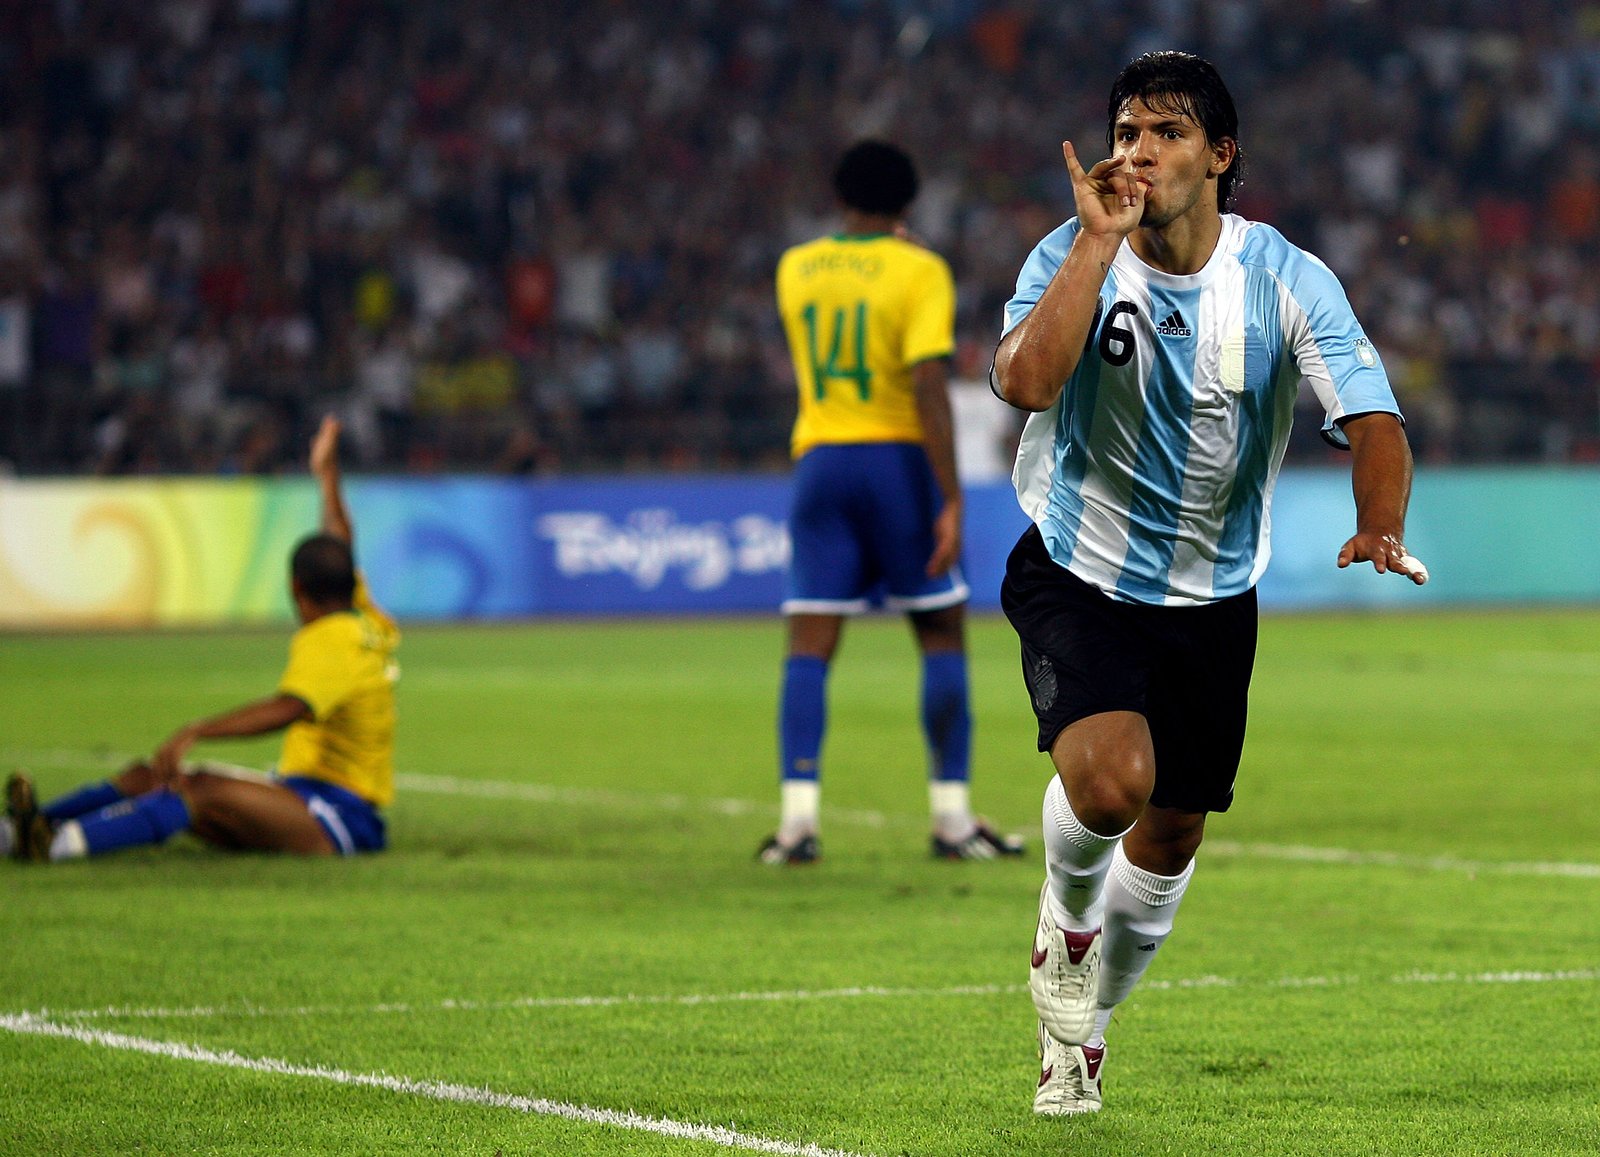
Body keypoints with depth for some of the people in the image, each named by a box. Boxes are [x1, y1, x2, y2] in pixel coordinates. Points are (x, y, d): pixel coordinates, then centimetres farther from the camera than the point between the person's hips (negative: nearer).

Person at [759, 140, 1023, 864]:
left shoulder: (795, 269, 9)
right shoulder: (919, 271, -6)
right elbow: (929, 384, -16)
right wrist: (950, 501, -16)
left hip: (819, 461, 3)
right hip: (899, 457, -3)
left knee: (808, 648, 1)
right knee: (942, 636, 8)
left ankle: (799, 818, -11)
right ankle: (951, 817, 5)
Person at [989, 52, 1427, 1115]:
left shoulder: (1287, 279, -12)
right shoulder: (1074, 256, -14)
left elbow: (1372, 419, -21)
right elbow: (1028, 381, -32)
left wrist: (1381, 529, -41)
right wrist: (1101, 240, -32)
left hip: (1211, 596, 3)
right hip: (1076, 576, -3)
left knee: (1172, 830, 11)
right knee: (1111, 780, -27)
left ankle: (1084, 1023, 37)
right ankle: (1068, 914, 9)